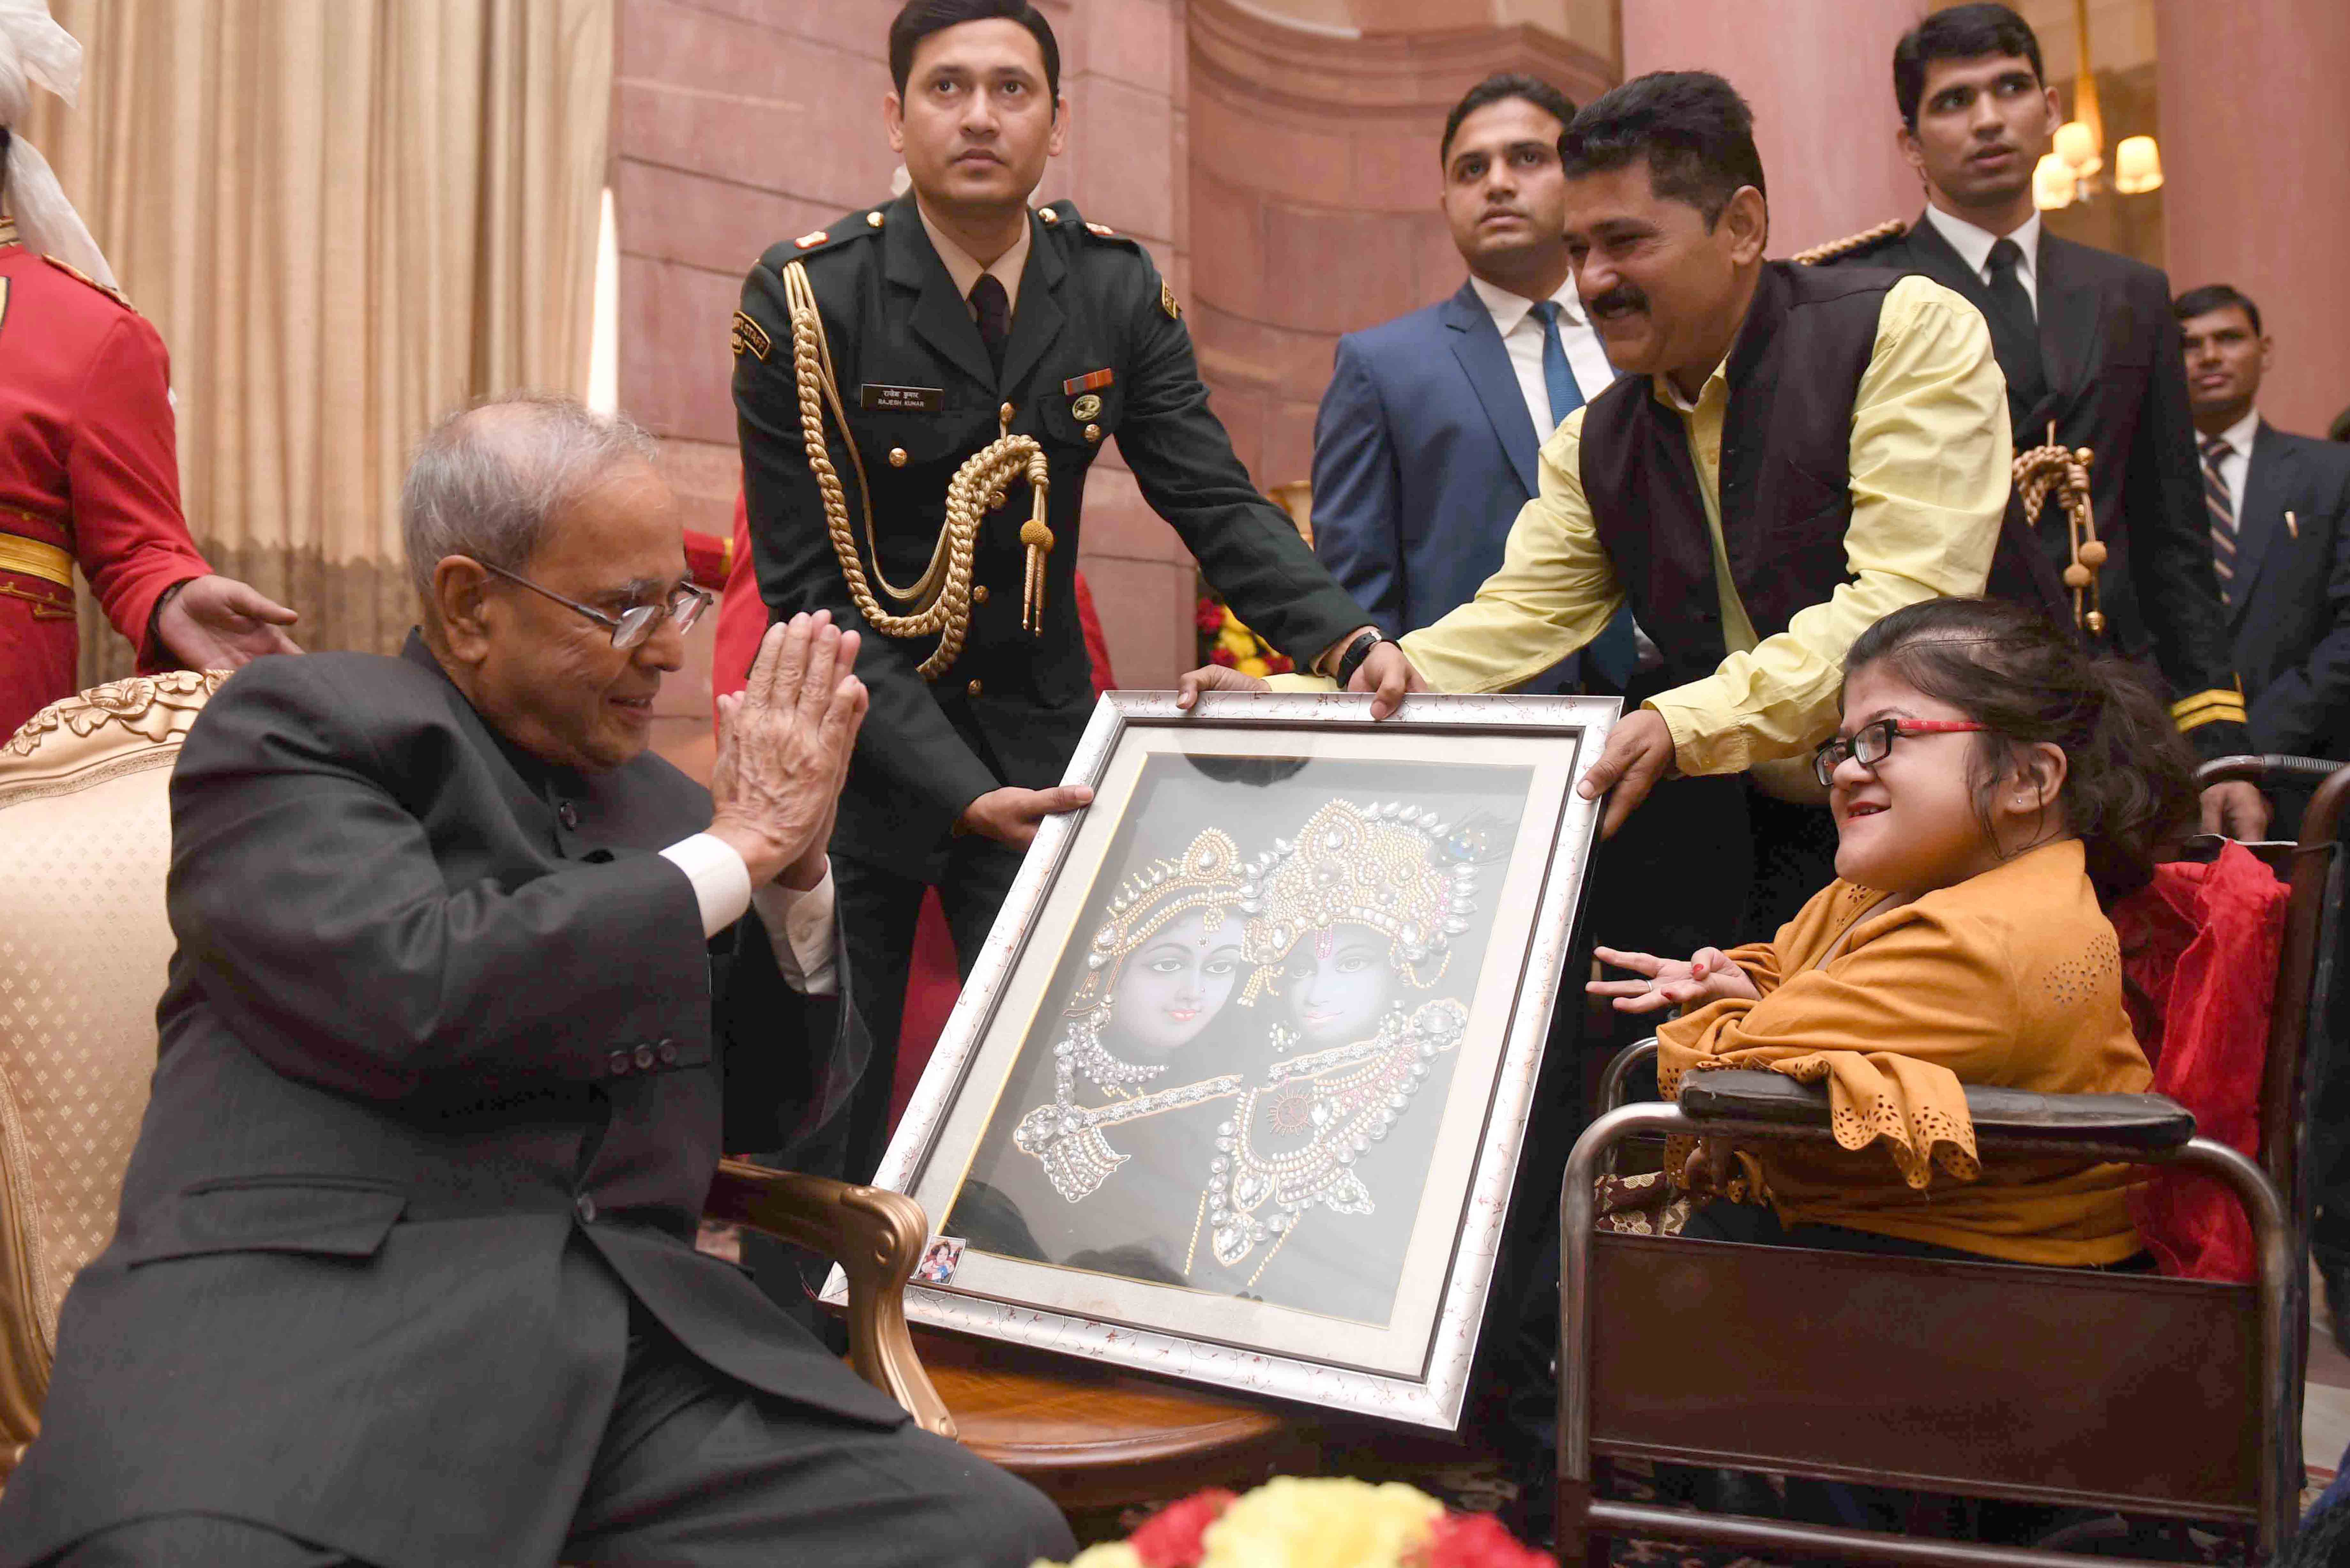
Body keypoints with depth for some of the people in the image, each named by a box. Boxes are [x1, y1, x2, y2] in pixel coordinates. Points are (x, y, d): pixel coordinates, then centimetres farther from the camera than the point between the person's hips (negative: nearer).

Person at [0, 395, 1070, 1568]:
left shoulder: (661, 807, 20)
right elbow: (411, 998, -14)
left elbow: (774, 1112, 19)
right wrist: (734, 854, -4)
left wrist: (795, 873, 3)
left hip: (630, 1329, 5)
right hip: (313, 1305, -4)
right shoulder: (295, 725, 4)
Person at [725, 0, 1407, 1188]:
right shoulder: (804, 299, -13)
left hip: (1041, 743, 3)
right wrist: (958, 789, -24)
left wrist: (1347, 641, -26)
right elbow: (809, 589, -15)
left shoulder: (1119, 292, -2)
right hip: (859, 747, -3)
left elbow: (1214, 501, -7)